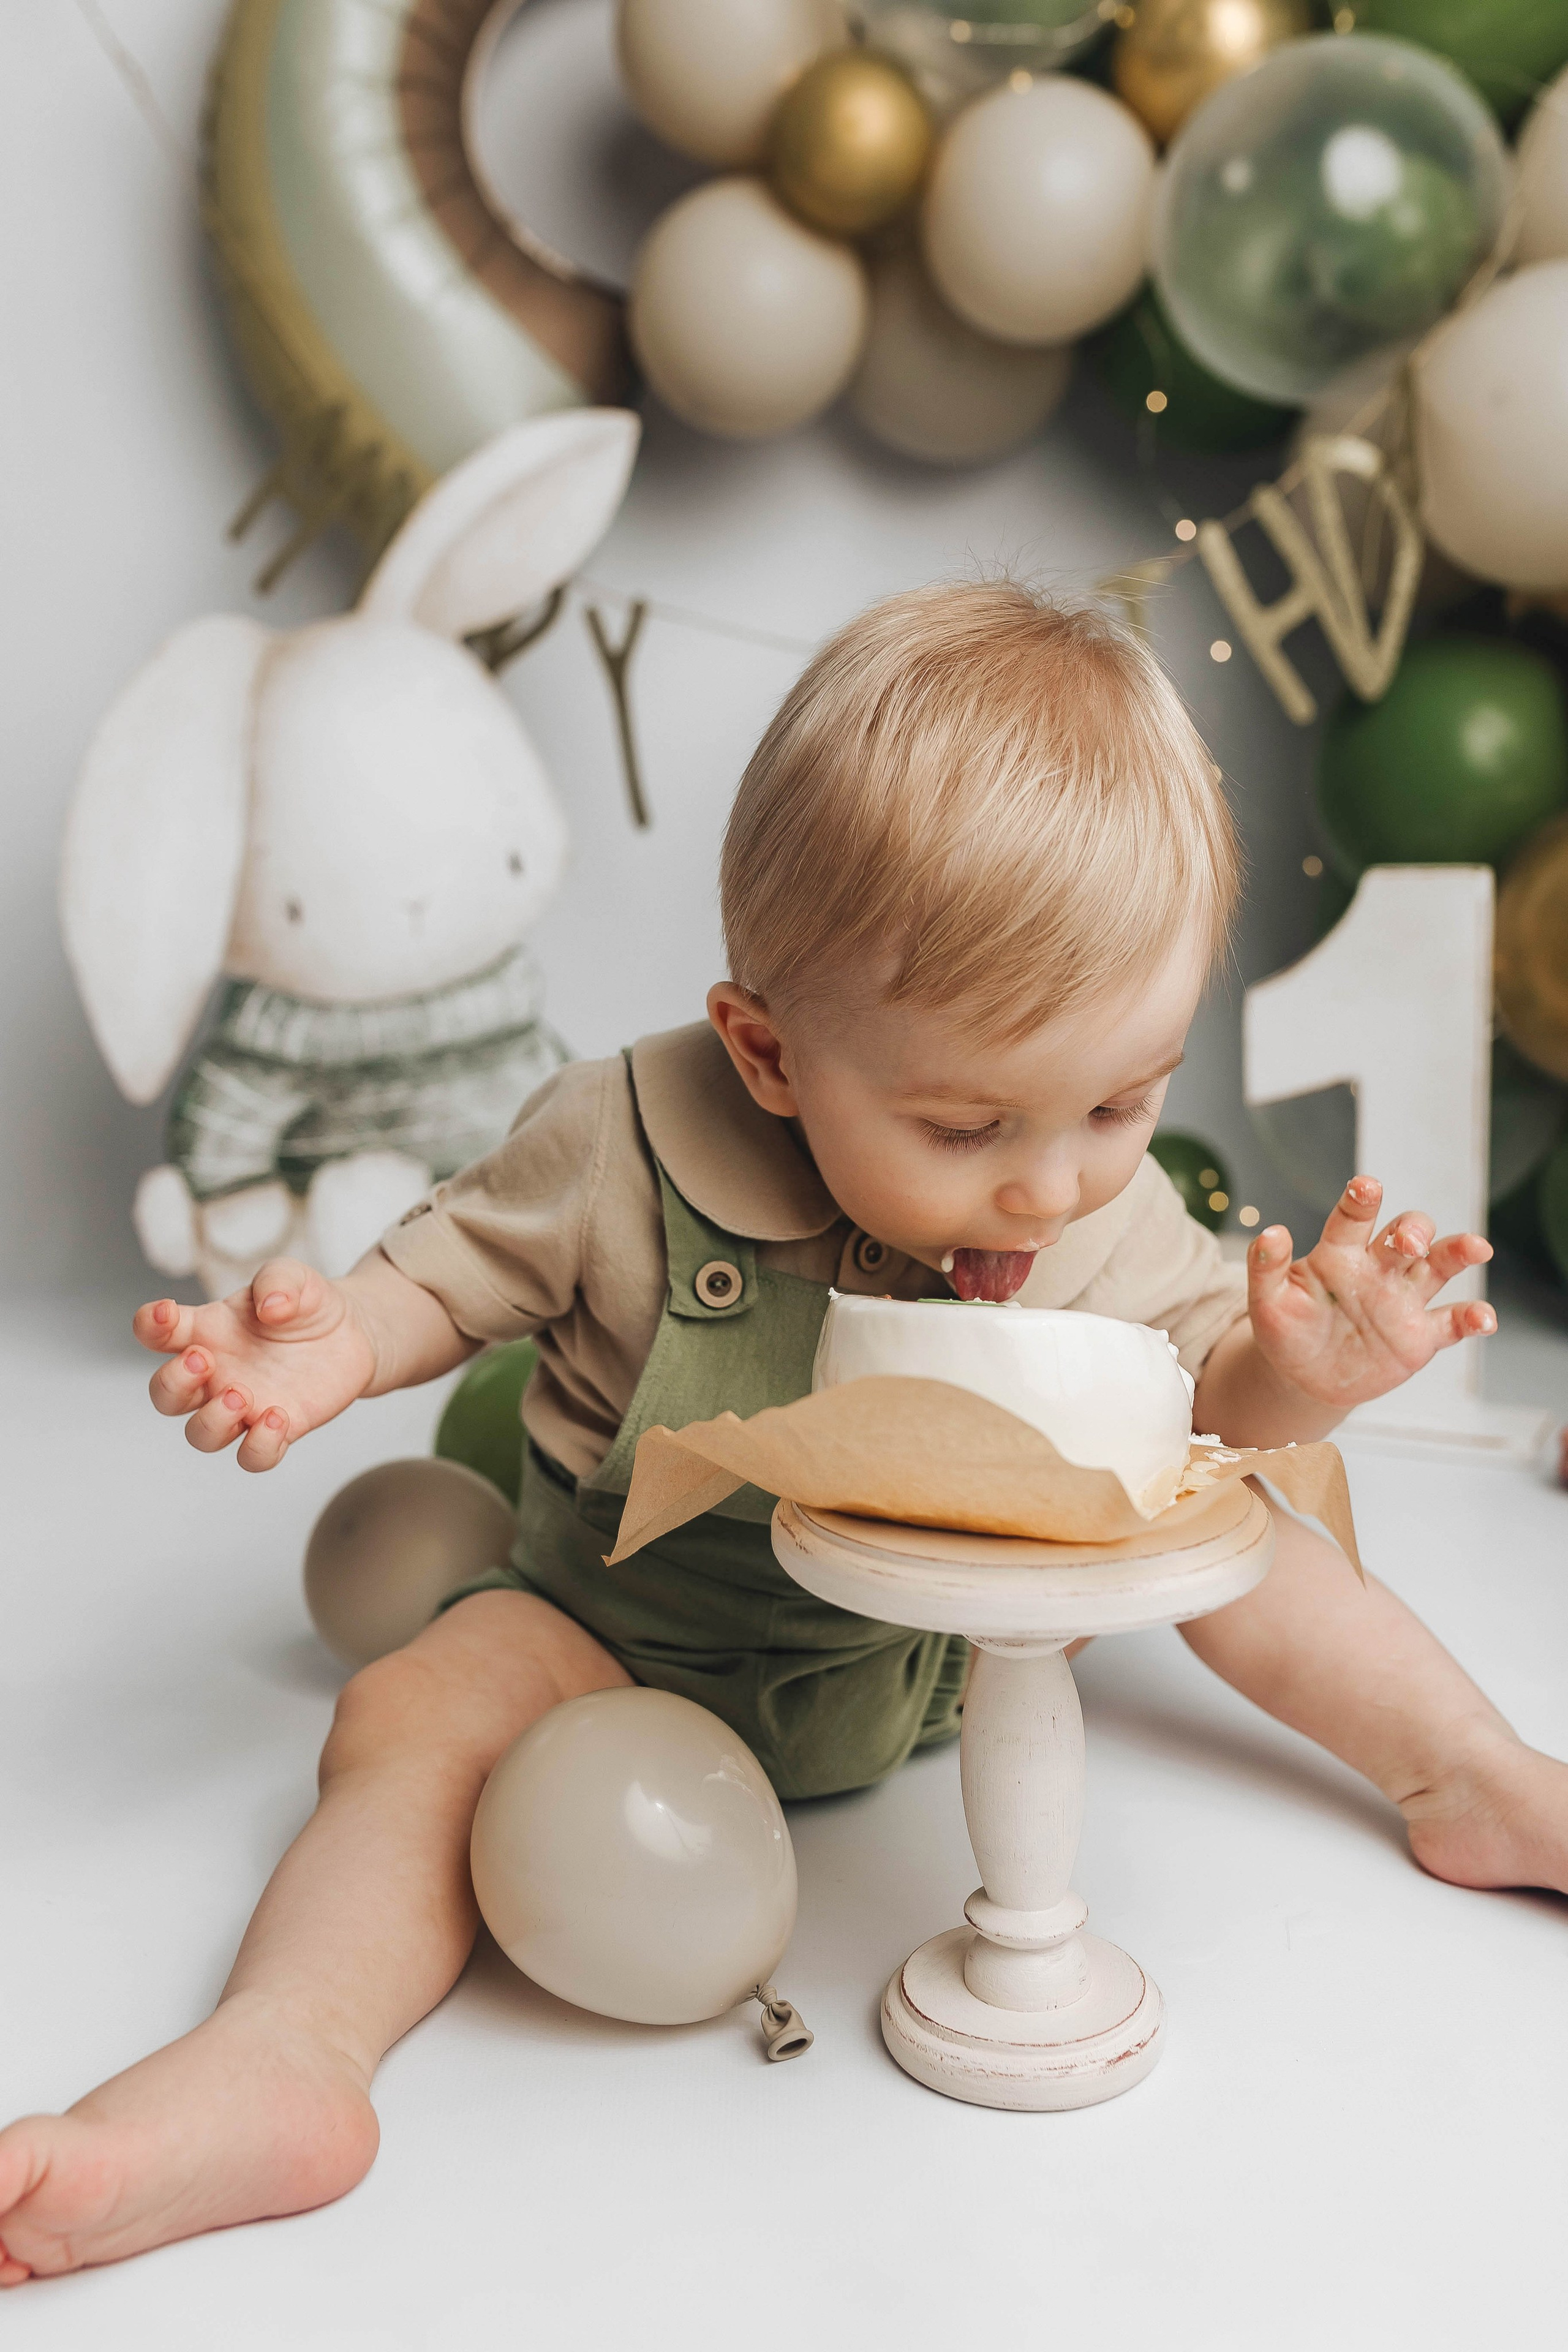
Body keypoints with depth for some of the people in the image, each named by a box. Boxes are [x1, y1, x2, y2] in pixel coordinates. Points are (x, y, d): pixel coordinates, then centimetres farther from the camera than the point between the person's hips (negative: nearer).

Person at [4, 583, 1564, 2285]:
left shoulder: (1112, 1207, -14)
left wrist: (1293, 1374, -29)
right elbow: (461, 1264, -9)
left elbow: (1194, 1386, -5)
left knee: (1226, 1527, -2)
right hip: (639, 1628, -2)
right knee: (414, 1716, -25)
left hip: (967, 1627, 3)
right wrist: (339, 1345, -31)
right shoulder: (622, 1146, -24)